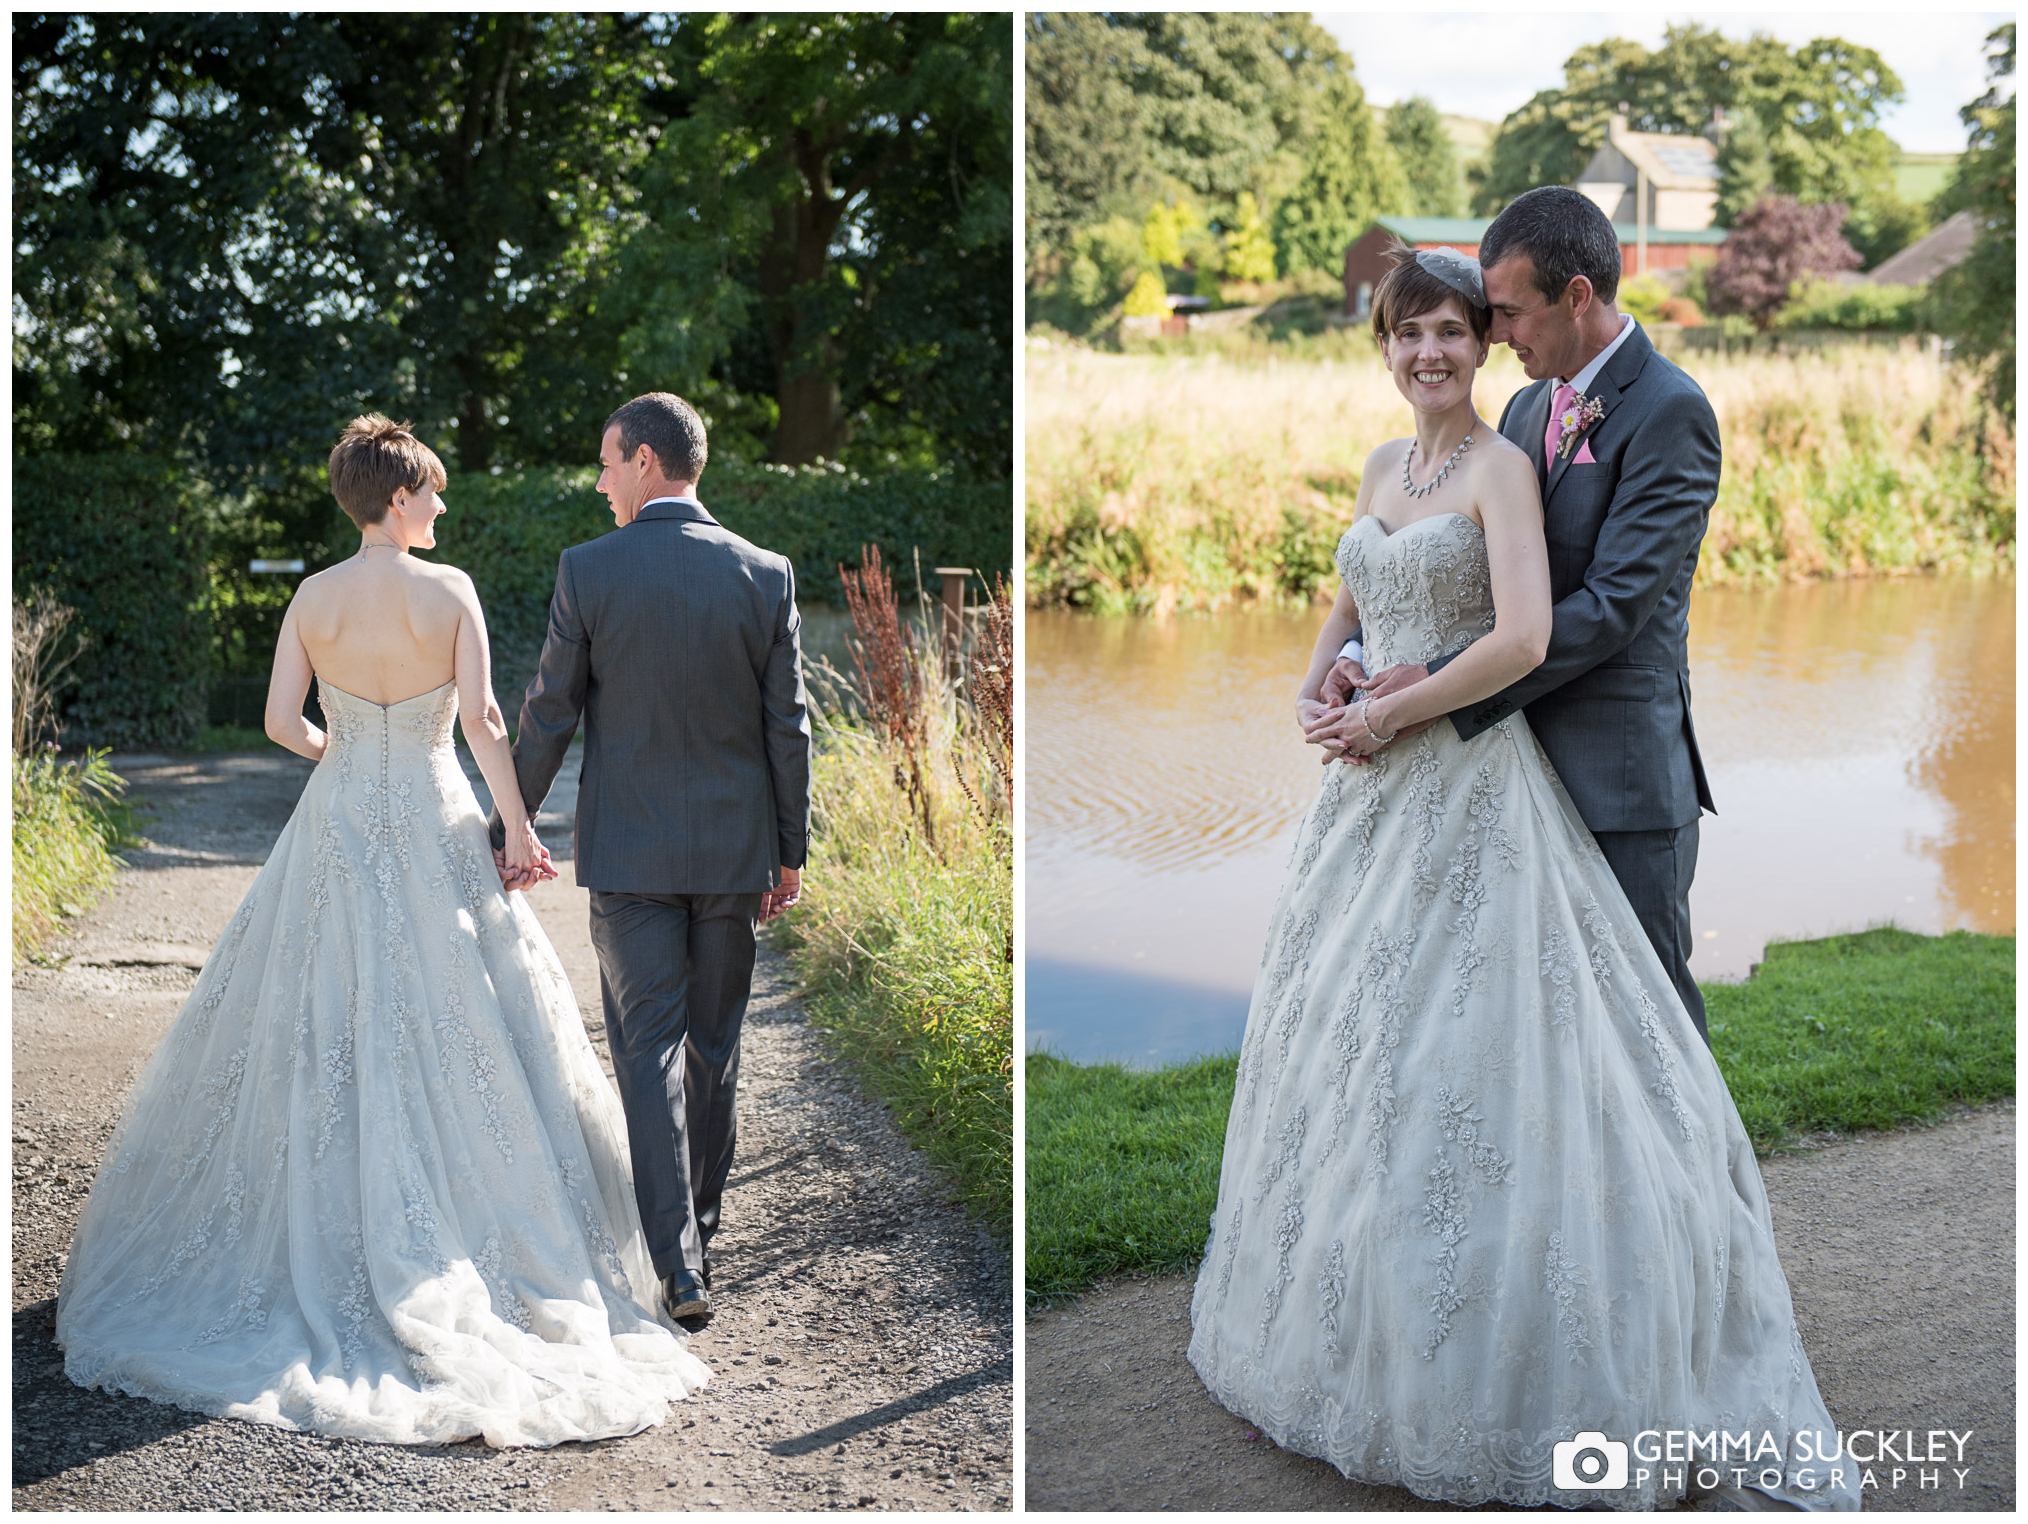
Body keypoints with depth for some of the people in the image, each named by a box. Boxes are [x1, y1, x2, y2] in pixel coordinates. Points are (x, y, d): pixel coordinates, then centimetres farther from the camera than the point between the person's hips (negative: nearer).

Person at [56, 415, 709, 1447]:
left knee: (322, 1031, 10)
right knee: (449, 1030, 4)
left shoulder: (313, 598, 0)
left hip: (336, 827, 3)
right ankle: (455, 1241, 6)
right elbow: (481, 718, -13)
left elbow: (280, 720, -2)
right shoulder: (450, 591, -8)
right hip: (432, 827, -3)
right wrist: (518, 825, -7)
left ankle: (320, 1236, 16)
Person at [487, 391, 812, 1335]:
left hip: (629, 850, -3)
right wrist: (790, 850, 10)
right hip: (735, 848, 3)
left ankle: (678, 1264, -6)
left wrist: (509, 829, 8)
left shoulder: (588, 571, -8)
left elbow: (549, 717, -4)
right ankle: (701, 1226, 28)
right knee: (715, 1045, 15)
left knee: (648, 1047, 1)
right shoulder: (766, 575, -2)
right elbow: (788, 726, 1)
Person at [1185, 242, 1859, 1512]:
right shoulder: (1382, 469, 13)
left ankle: (1500, 1365, 4)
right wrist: (1317, 695, 2)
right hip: (1373, 787, 8)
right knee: (1355, 1023, 12)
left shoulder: (1502, 468, -9)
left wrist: (1390, 713, -13)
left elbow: (1524, 641, -21)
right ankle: (1367, 1311, 27)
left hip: (1470, 785, -8)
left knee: (1466, 1044, -7)